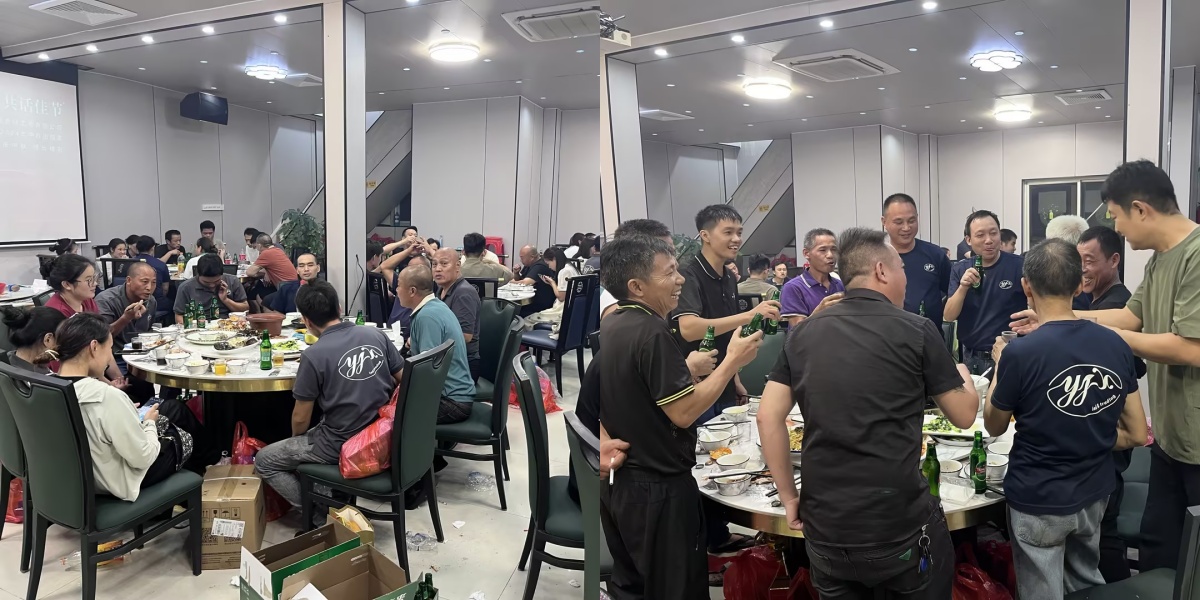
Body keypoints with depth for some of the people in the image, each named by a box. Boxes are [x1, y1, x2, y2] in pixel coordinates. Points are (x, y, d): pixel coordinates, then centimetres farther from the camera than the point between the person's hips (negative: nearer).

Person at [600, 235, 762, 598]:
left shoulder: (608, 326, 6)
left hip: (618, 481, 9)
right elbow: (684, 412, -24)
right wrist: (733, 361, -17)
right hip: (659, 487, -9)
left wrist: (606, 441, 4)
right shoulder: (653, 332, -23)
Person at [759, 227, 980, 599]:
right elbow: (965, 416, 4)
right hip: (901, 526, -3)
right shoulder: (917, 331, -6)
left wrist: (789, 495, 6)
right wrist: (962, 374, 24)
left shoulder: (804, 334, 3)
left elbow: (768, 417, -1)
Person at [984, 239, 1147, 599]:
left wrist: (1001, 364, 7)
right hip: (1094, 495, 5)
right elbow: (1138, 435, 0)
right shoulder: (1116, 345, -8)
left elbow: (994, 426, -5)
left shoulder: (1019, 352, -23)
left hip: (1039, 501, -4)